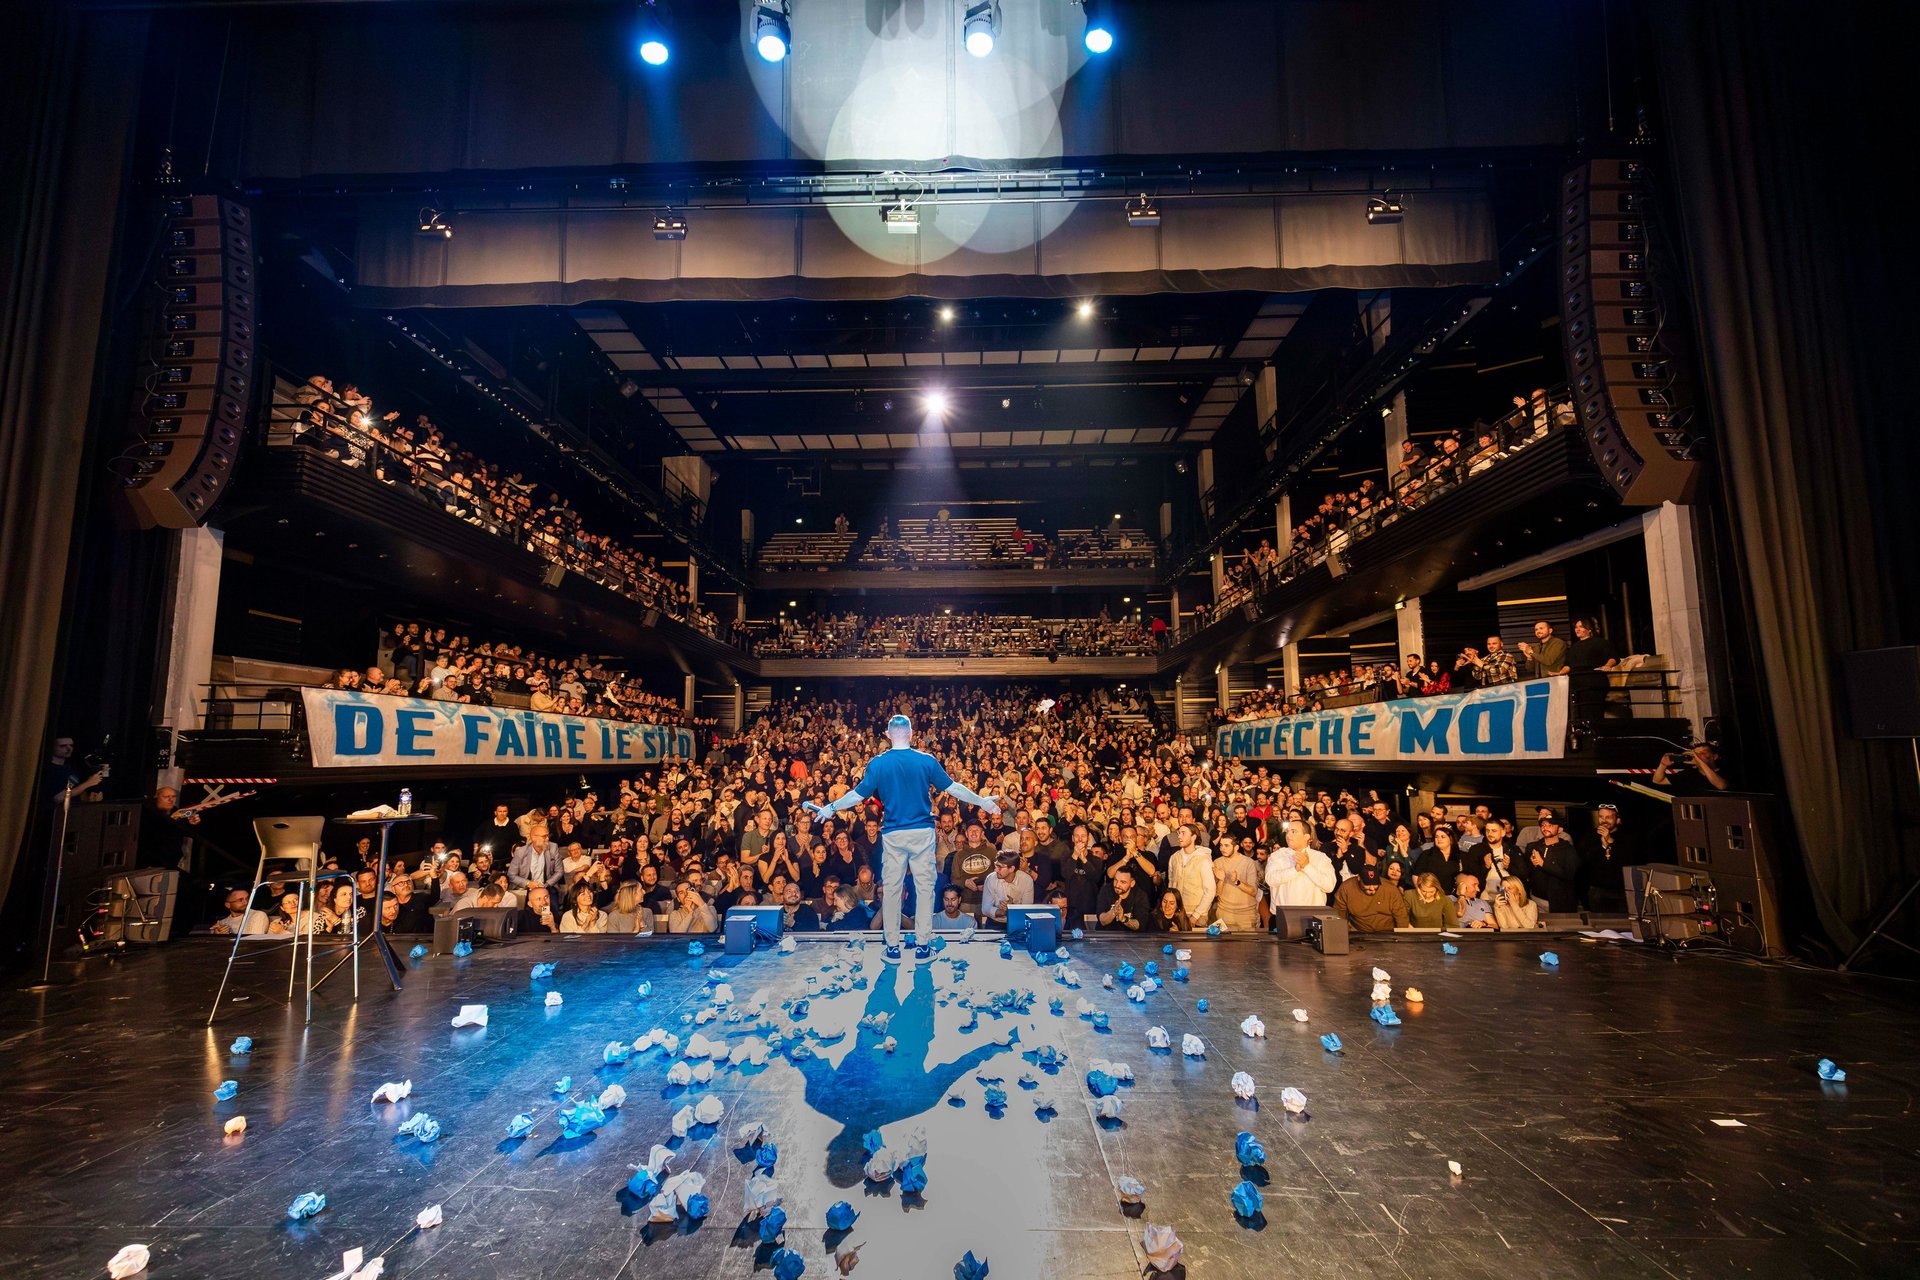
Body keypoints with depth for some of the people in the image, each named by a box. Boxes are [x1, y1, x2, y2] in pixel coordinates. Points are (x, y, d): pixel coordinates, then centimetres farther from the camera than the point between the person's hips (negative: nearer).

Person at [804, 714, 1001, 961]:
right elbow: (953, 788, 1)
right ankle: (922, 946, 11)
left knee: (892, 889, 9)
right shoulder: (927, 761, -3)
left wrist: (831, 808, 13)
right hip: (922, 832, 0)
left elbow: (858, 794, -1)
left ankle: (892, 947, 16)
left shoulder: (877, 763, -2)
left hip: (892, 834, 1)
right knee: (925, 887, 7)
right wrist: (982, 802, 13)